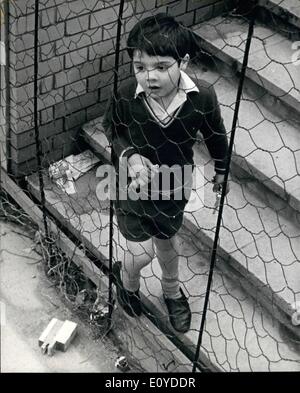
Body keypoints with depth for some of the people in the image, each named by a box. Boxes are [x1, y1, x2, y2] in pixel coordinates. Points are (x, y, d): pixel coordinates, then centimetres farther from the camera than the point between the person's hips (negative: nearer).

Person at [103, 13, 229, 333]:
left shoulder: (203, 96, -27)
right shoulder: (124, 96, -28)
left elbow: (215, 135, -5)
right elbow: (111, 130, -6)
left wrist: (221, 171, 10)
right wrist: (129, 155, -24)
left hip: (173, 186, 2)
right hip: (132, 185, -1)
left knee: (167, 240, 24)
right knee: (142, 253, 5)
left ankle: (172, 291, 54)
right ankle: (126, 279, 44)